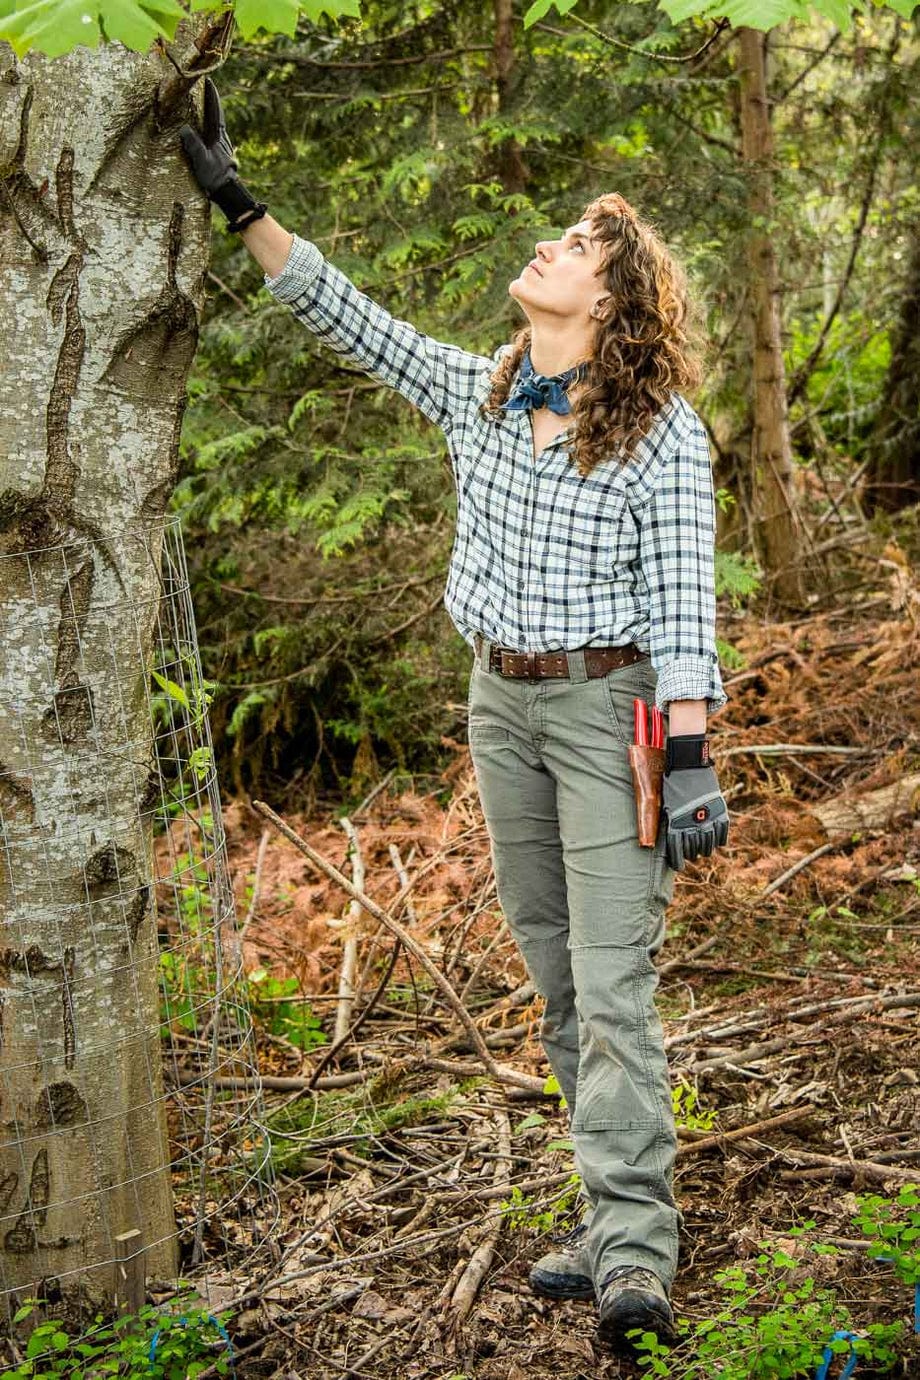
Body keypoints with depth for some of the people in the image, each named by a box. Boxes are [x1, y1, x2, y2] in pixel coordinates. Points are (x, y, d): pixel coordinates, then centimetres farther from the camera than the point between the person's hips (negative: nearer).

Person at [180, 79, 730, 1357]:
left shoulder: (661, 432, -11)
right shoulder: (475, 392, 5)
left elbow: (682, 598, -15)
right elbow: (349, 317, 10)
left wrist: (689, 754, -22)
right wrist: (240, 204, 9)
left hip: (607, 703, -6)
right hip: (501, 700, 6)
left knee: (613, 985, -11)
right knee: (556, 980, 10)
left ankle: (635, 1258, -9)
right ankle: (616, 1221, 20)